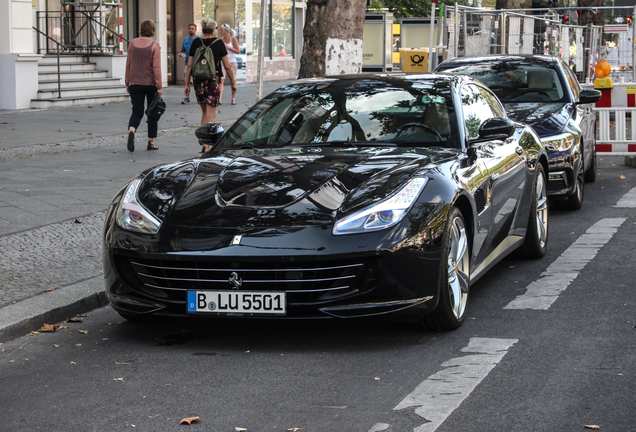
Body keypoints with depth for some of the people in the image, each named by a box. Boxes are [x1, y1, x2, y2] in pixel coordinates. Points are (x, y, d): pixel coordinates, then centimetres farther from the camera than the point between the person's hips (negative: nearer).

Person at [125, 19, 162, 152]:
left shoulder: (133, 43, 3)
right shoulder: (154, 45, -9)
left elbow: (128, 64, 8)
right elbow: (156, 67, -12)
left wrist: (128, 83, 16)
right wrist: (159, 87, -9)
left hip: (135, 84, 3)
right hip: (151, 84, -3)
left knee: (137, 111, 6)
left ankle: (131, 130, -24)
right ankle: (151, 142, 14)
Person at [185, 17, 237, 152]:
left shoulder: (195, 43, 2)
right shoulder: (218, 43, -5)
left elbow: (189, 66, 2)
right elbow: (227, 66, -4)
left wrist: (187, 84, 9)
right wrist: (233, 83, 6)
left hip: (198, 81, 3)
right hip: (213, 81, -3)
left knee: (204, 113, 19)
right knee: (210, 115, -1)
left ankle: (204, 143, 17)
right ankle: (207, 147, -7)